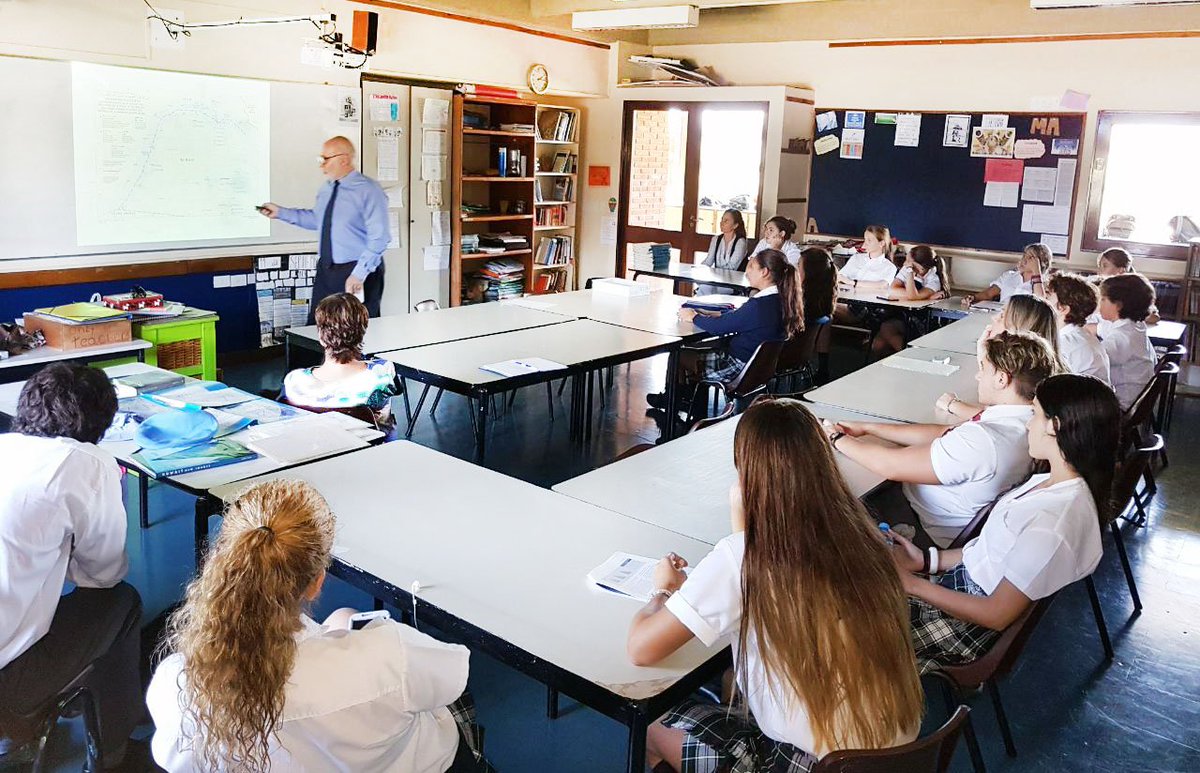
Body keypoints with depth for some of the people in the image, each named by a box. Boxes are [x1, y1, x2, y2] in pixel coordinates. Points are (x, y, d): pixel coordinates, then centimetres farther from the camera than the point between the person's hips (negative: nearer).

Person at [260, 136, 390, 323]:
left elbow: (378, 238, -18)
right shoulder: (327, 189, 10)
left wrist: (359, 274, -22)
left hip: (358, 273, -7)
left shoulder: (368, 190, -14)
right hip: (325, 270, 7)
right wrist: (280, 212, 20)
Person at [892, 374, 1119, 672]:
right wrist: (926, 560, 1)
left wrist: (913, 584, -19)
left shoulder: (1052, 526, -29)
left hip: (969, 628, -8)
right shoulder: (1051, 483, 0)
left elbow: (997, 615, -23)